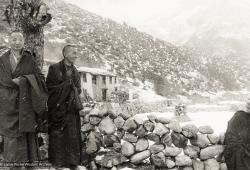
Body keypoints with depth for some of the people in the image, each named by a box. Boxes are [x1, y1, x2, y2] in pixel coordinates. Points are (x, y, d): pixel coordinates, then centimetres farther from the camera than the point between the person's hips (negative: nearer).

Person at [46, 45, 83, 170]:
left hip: (71, 109, 4)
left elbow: (78, 90, 11)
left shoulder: (75, 72, 13)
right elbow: (50, 87, -8)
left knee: (72, 136, 5)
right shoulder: (54, 68, -2)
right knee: (58, 136, 0)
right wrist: (67, 84, -10)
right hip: (57, 108, -4)